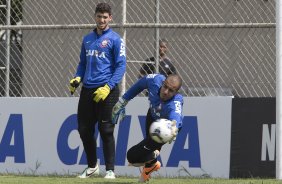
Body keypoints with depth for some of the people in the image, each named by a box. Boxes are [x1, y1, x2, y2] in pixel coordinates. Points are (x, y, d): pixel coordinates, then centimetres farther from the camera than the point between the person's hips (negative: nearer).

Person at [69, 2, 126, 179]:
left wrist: (108, 87, -18)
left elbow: (121, 66, -8)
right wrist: (77, 78, 3)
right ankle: (92, 166, 24)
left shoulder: (115, 39, -3)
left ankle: (110, 170, 0)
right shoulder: (87, 39, 15)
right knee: (84, 130, 8)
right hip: (87, 90, 6)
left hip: (107, 91, -6)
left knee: (106, 131, -6)